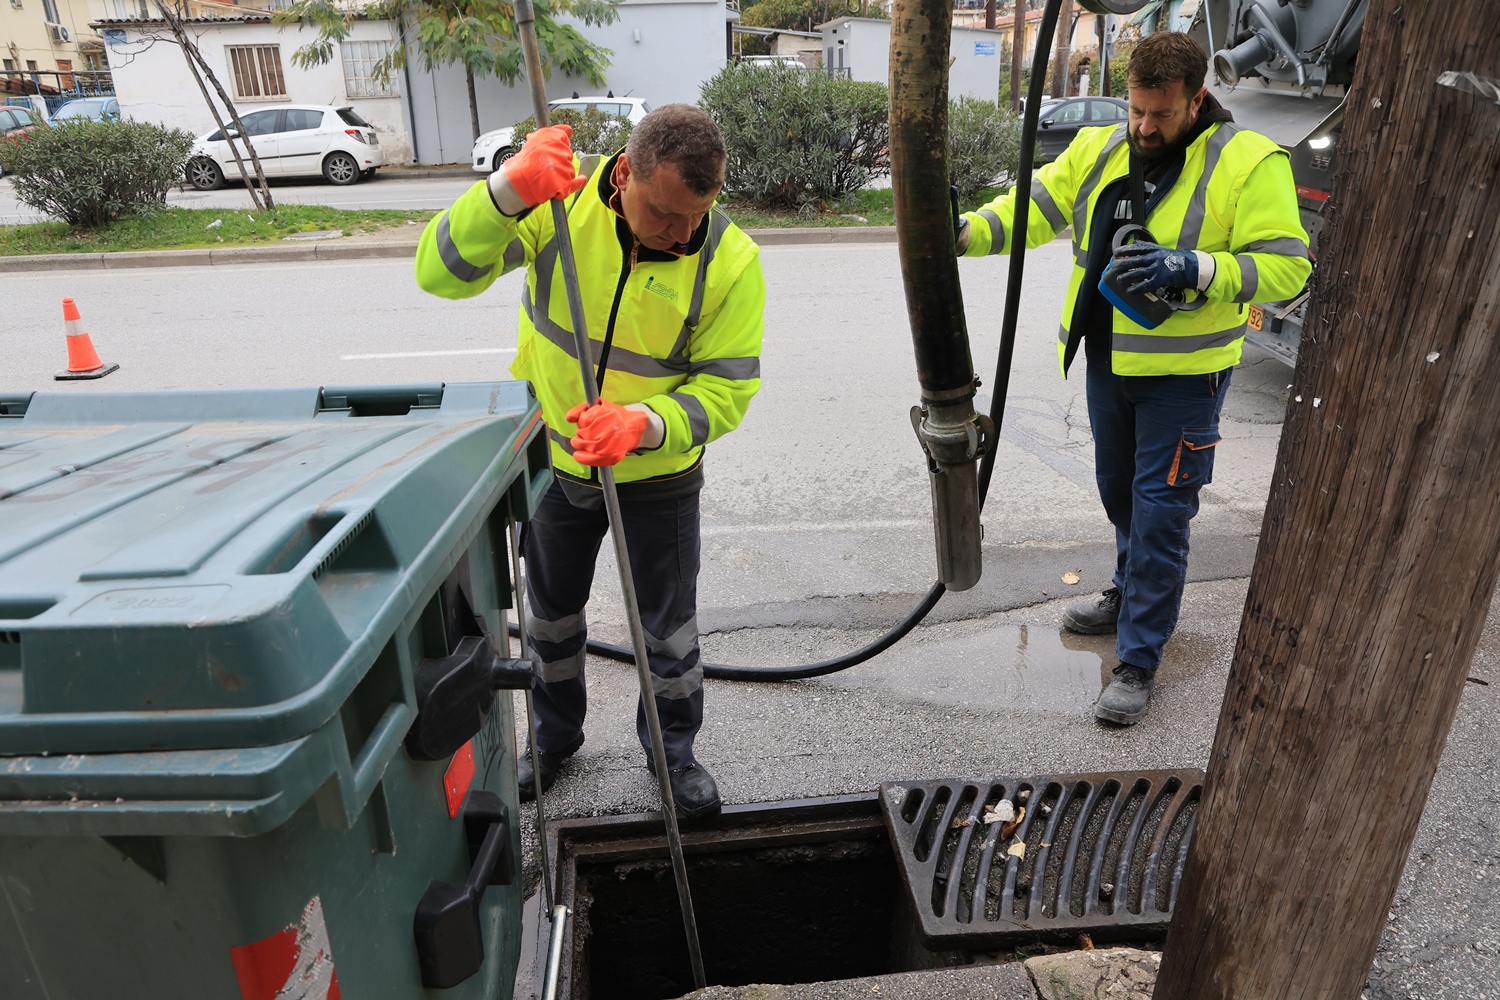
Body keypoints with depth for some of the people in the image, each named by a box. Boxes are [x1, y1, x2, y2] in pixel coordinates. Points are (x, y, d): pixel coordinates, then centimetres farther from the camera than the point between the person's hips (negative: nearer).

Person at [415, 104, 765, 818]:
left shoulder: (731, 260, -20)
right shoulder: (560, 197, -19)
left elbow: (726, 387, -18)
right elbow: (442, 273, -26)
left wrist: (646, 424, -38)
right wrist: (508, 189, -43)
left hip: (658, 472, -1)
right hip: (553, 457, 2)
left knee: (668, 629, 10)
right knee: (551, 614, 20)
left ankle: (674, 751, 39)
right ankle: (555, 736, 47)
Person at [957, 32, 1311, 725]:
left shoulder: (1250, 163, -13)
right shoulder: (1100, 150, 3)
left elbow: (1287, 268, -16)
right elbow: (1034, 207, 2)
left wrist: (1194, 269, -30)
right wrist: (965, 234, -16)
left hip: (1183, 376, -6)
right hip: (1109, 360, 6)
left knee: (1159, 514, -3)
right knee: (1120, 493, 21)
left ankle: (1139, 661, 9)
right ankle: (1132, 597, 46)